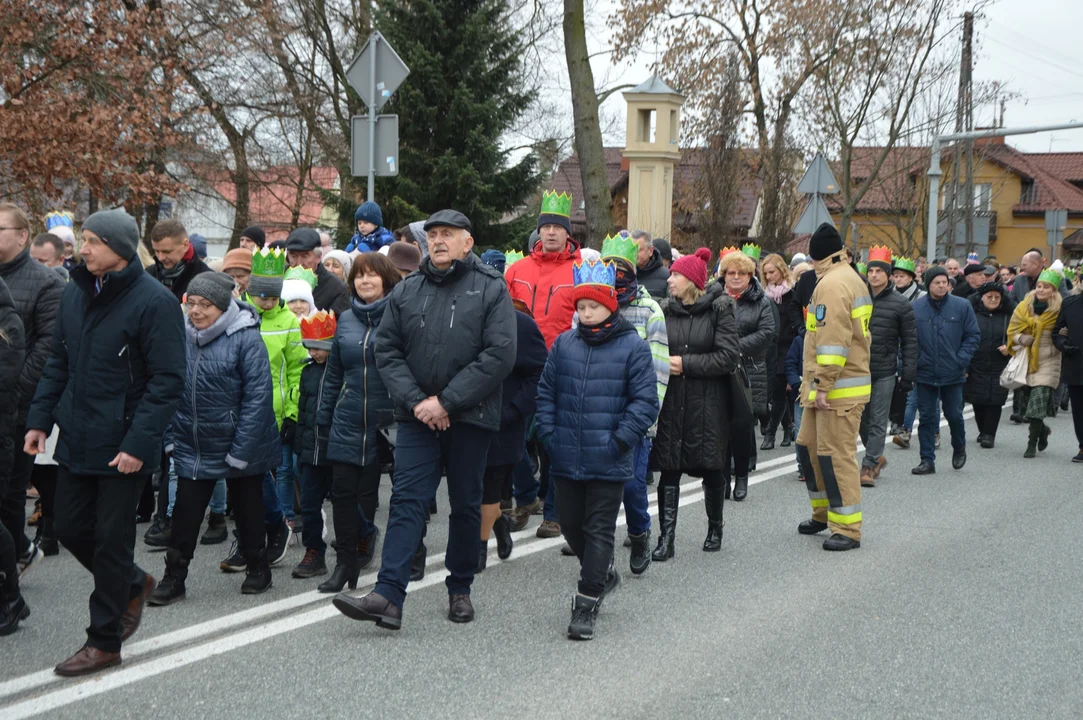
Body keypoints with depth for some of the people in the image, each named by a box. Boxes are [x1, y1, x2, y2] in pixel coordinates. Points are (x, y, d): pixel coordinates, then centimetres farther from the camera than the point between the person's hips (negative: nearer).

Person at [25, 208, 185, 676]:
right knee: (71, 528, 13)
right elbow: (58, 364, 14)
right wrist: (40, 420, 7)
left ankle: (104, 641, 16)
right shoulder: (75, 293, 6)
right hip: (76, 440, 7)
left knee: (111, 540, 2)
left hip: (122, 446, -7)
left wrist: (139, 443, -21)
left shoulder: (154, 301, -15)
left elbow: (167, 381, -17)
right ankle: (134, 584, 38)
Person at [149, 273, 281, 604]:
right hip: (192, 447, 3)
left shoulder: (246, 338, -17)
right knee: (185, 512, 1)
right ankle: (174, 579, 10)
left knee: (247, 509, 13)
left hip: (240, 449, -3)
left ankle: (257, 568, 31)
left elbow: (257, 396, -18)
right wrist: (170, 437, -2)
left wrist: (241, 450, -20)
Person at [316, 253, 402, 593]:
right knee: (342, 490, 0)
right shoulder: (346, 320, 11)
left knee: (367, 492, 5)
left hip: (387, 420, -4)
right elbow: (333, 372, 17)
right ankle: (345, 561, 8)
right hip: (348, 421, 4)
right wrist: (323, 417, 14)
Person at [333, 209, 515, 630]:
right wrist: (416, 400, -10)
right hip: (417, 418, 2)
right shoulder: (406, 291, 8)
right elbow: (386, 351, 5)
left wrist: (446, 402, -15)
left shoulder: (491, 290, -3)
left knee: (466, 504, 9)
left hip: (470, 418, -2)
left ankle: (460, 589, 24)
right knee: (407, 501, -6)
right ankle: (389, 595, -13)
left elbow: (500, 355, -12)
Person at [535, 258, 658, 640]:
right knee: (571, 525, 15)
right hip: (566, 458, 5)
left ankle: (586, 604, 4)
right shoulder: (564, 344, 6)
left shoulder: (633, 346, -6)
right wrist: (549, 433, 2)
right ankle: (603, 573, 39)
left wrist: (620, 440, -13)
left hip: (609, 462, -5)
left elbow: (645, 401, -7)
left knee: (599, 530, 0)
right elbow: (546, 391, 12)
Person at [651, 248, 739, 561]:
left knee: (711, 469, 9)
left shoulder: (719, 309, -5)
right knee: (669, 469, -2)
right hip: (671, 402, 3)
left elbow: (729, 356, -12)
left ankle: (715, 528, 29)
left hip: (708, 403, -3)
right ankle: (666, 537, 0)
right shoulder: (665, 309, 6)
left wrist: (686, 364, -14)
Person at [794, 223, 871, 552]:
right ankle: (823, 513, 30)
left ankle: (847, 529, -2)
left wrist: (823, 386, -23)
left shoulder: (832, 284, -16)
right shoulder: (852, 280, 17)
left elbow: (833, 340, -24)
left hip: (839, 389, -11)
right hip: (831, 387, 11)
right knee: (808, 446, 18)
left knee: (836, 455, -6)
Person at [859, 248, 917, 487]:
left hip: (884, 372, -3)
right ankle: (877, 456, 31)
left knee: (878, 422, -1)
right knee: (861, 418, 11)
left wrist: (908, 375, -6)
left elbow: (909, 342, -1)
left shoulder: (900, 304, -2)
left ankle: (869, 466, 2)